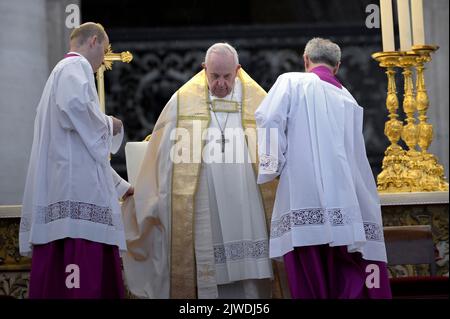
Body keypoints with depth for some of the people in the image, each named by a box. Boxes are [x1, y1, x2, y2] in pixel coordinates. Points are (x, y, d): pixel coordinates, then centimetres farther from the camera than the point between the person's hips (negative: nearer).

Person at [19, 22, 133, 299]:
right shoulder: (76, 66, 0)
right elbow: (74, 106, -23)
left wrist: (119, 185, 35)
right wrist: (108, 124, -4)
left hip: (63, 188, 10)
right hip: (77, 187, -10)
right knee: (84, 272, -16)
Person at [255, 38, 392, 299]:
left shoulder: (291, 82, 6)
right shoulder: (349, 99, 17)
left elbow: (269, 120, -10)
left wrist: (273, 167, 0)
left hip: (303, 198, -3)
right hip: (345, 205, 3)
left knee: (311, 284, 0)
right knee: (352, 285, 3)